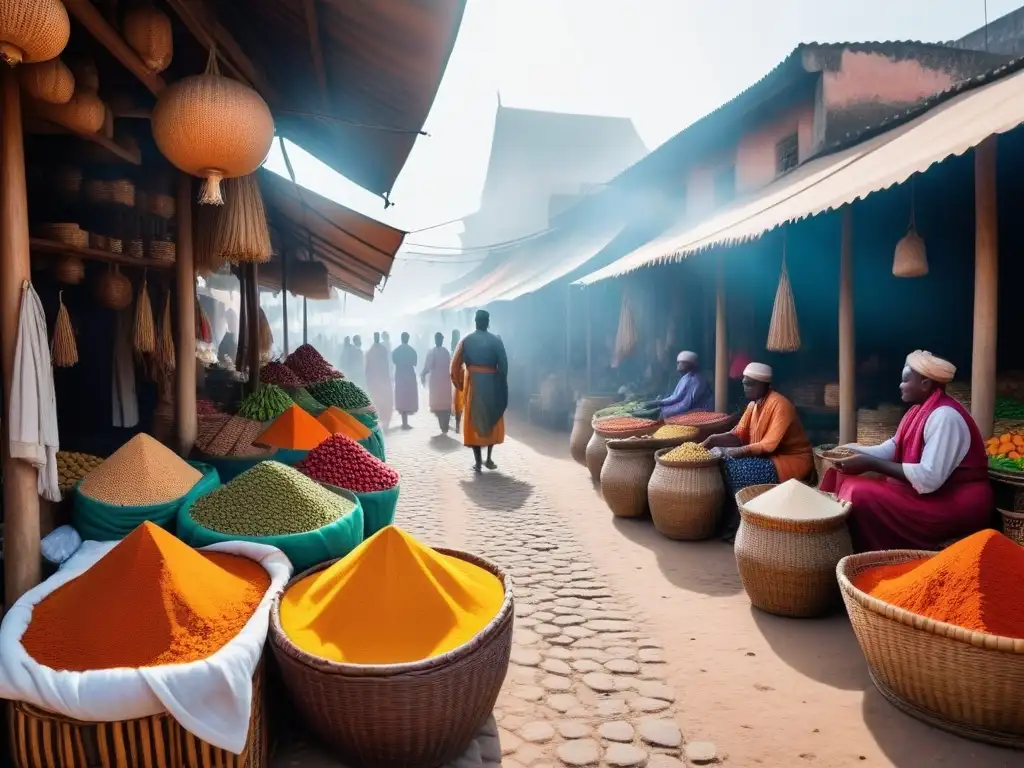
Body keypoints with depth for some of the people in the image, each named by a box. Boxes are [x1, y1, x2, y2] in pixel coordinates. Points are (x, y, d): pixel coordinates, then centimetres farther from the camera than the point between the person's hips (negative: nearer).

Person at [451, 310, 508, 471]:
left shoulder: (466, 341, 1)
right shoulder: (496, 341, -1)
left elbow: (455, 365, -1)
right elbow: (503, 366, -4)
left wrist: (459, 384, 10)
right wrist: (502, 386, 6)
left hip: (472, 383, 0)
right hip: (492, 384, 0)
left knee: (474, 421, 6)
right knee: (492, 420, 14)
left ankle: (478, 461, 5)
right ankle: (489, 459, 13)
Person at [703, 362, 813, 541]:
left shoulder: (780, 405, -20)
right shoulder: (753, 404, 6)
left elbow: (769, 446, -25)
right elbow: (738, 435, 3)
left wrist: (739, 451, -26)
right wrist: (714, 439, -14)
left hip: (790, 461, -9)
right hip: (764, 456, 9)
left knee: (737, 469, -26)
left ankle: (737, 526, -8)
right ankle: (727, 520, -1)